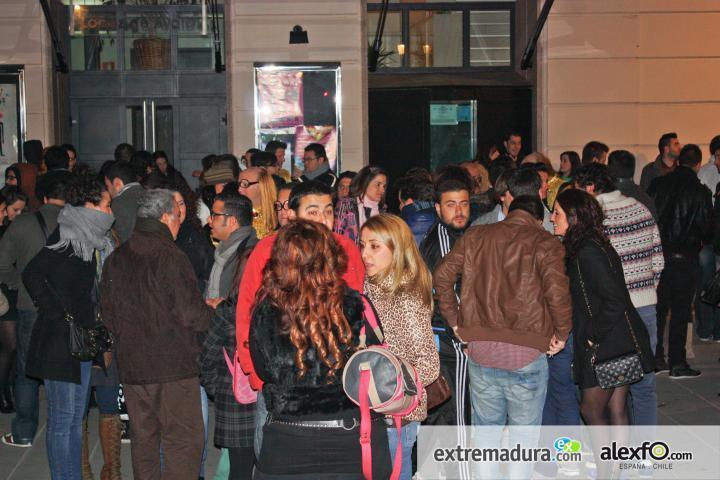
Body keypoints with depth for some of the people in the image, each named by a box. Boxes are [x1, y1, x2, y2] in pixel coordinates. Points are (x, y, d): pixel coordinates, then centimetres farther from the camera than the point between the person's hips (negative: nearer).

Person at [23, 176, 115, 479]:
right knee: (62, 418, -3)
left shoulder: (93, 241, 14)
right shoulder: (67, 236, -12)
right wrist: (58, 313, -16)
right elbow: (32, 274, -19)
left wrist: (91, 324, 9)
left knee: (76, 417, 14)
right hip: (59, 339, -9)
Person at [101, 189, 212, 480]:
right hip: (173, 367, -7)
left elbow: (108, 314, 13)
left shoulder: (115, 259, 7)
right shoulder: (170, 258, -14)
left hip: (131, 366, 7)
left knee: (143, 439, 15)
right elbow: (191, 314, -17)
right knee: (184, 439, 0)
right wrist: (212, 312, 3)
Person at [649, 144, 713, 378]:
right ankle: (677, 363, 7)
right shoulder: (701, 192, -11)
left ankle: (656, 358, 18)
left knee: (658, 307, 14)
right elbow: (707, 228, -6)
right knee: (681, 310, 3)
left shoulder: (658, 184, -1)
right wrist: (704, 241, 15)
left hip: (657, 253, 4)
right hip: (685, 257, -4)